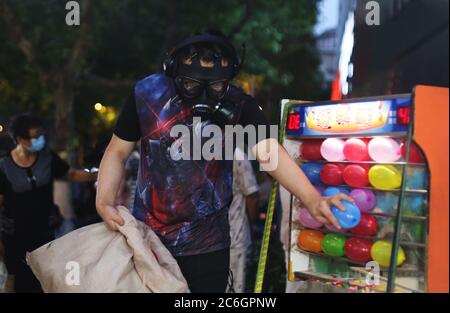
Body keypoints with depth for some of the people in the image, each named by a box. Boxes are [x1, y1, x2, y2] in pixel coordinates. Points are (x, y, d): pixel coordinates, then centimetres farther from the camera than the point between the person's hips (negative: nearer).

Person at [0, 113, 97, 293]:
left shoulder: (47, 157, -5)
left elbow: (71, 174, 2)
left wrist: (94, 176, -14)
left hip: (44, 229, 2)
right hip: (17, 234, -2)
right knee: (22, 279, 6)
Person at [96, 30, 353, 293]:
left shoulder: (238, 105, -14)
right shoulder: (147, 93, -11)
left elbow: (270, 152, -28)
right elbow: (118, 152, -2)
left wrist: (311, 199, -43)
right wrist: (104, 201, -16)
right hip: (146, 235, 2)